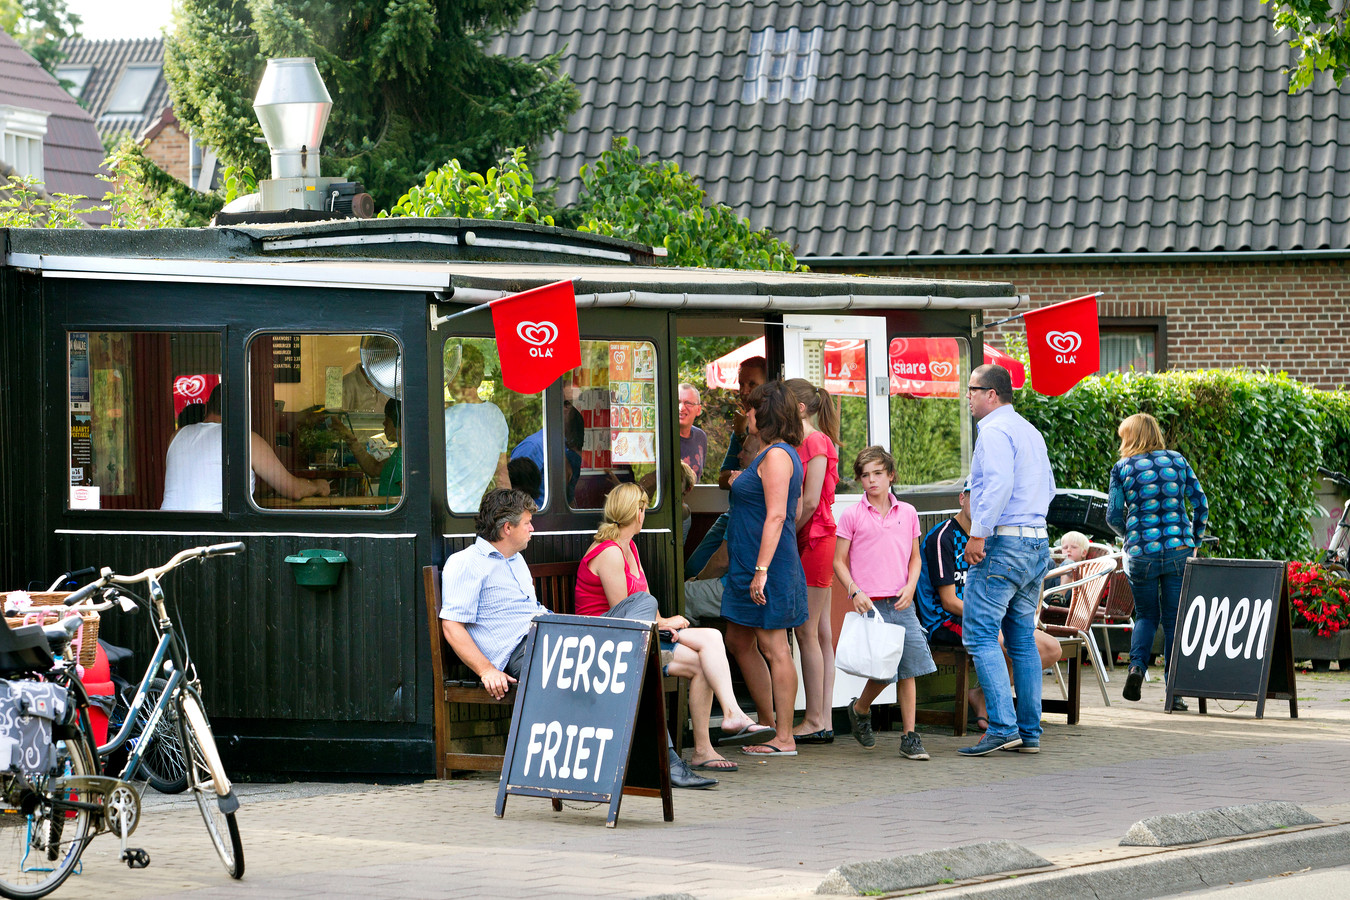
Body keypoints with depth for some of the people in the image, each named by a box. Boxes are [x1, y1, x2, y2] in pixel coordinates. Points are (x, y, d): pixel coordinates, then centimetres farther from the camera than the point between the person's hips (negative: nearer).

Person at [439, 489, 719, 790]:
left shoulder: (517, 561, 31)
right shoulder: (465, 564, 2)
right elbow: (452, 626, -8)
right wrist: (487, 671, -20)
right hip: (522, 652, -9)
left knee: (644, 602, -9)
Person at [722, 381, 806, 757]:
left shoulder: (777, 456, -15)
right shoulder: (771, 454, 17)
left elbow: (776, 516, -21)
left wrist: (762, 569, -25)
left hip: (769, 564, -11)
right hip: (748, 564, 11)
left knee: (773, 647, -7)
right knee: (739, 640, 16)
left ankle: (783, 739, -3)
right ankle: (768, 723, 23)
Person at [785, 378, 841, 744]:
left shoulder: (817, 442, -11)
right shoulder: (799, 444, 16)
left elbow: (810, 501, -16)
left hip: (814, 541, -9)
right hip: (808, 542, 9)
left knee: (807, 632, -7)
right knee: (820, 634, 7)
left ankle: (814, 721, -5)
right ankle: (824, 720, 8)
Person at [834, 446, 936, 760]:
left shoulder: (907, 513, 10)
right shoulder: (852, 516, 1)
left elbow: (915, 557, 16)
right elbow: (839, 561, 3)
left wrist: (910, 586, -1)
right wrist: (854, 591, -11)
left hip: (901, 604, 3)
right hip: (869, 604, -3)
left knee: (908, 670, -2)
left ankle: (910, 737, 3)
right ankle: (860, 709, 23)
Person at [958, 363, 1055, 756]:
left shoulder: (994, 431, -10)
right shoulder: (1031, 432, 19)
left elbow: (998, 484, -23)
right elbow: (1048, 488, 23)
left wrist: (978, 533, -22)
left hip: (1003, 545, -9)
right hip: (1038, 543, 9)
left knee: (980, 636, -8)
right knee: (1023, 640, 11)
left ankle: (1003, 727, -17)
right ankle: (1030, 733, 10)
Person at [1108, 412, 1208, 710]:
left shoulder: (1123, 468, 2)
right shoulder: (1177, 461, 7)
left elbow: (1113, 516, 3)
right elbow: (1201, 505, 6)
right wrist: (1194, 540, 19)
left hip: (1141, 552, -1)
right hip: (1178, 549, 1)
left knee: (1146, 615, 16)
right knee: (1175, 619, 6)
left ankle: (1137, 664, -11)